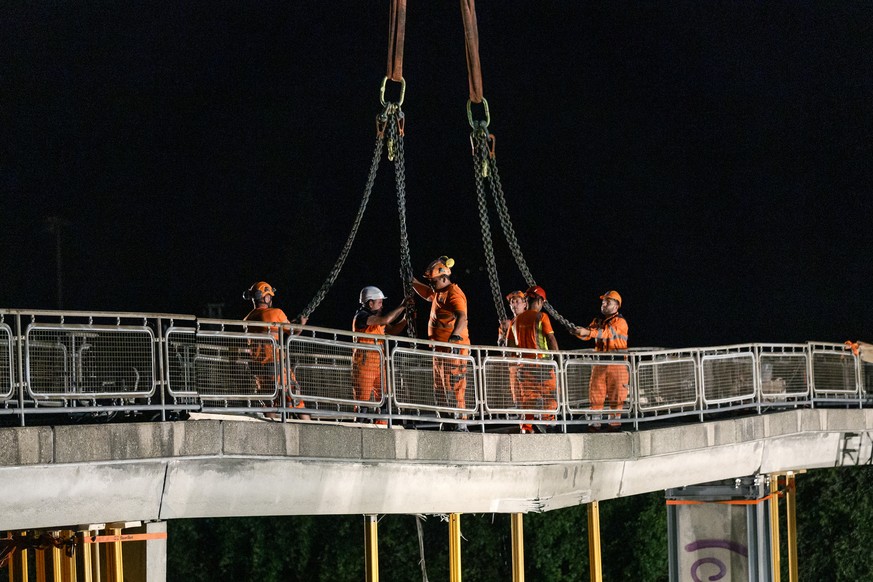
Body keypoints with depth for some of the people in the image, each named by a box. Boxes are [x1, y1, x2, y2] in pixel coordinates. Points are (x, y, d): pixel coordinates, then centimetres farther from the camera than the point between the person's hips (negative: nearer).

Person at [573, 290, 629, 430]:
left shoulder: (620, 322, -4)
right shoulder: (598, 321, 16)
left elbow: (609, 332, -22)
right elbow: (588, 333, 2)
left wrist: (589, 332, -33)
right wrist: (579, 332, -22)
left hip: (617, 364, -5)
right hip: (599, 364, 5)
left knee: (616, 395, -1)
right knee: (595, 392, 0)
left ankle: (614, 422, 7)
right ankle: (595, 422, 2)